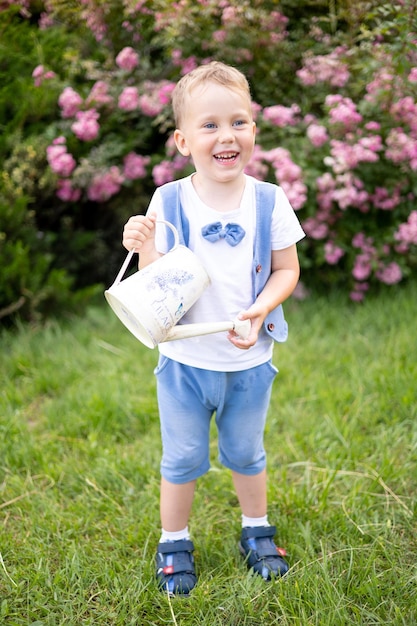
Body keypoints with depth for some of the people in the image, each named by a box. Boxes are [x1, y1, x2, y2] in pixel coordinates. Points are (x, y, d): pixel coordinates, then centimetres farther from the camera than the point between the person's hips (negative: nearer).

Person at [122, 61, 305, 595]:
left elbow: (286, 270, -2)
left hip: (250, 360, 1)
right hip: (184, 360, -1)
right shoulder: (168, 202, -11)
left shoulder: (269, 201, -9)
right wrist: (144, 249, -28)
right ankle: (173, 543, 37)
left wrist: (261, 308, -20)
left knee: (246, 453, 21)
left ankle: (256, 531, 44)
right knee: (182, 459, 15)